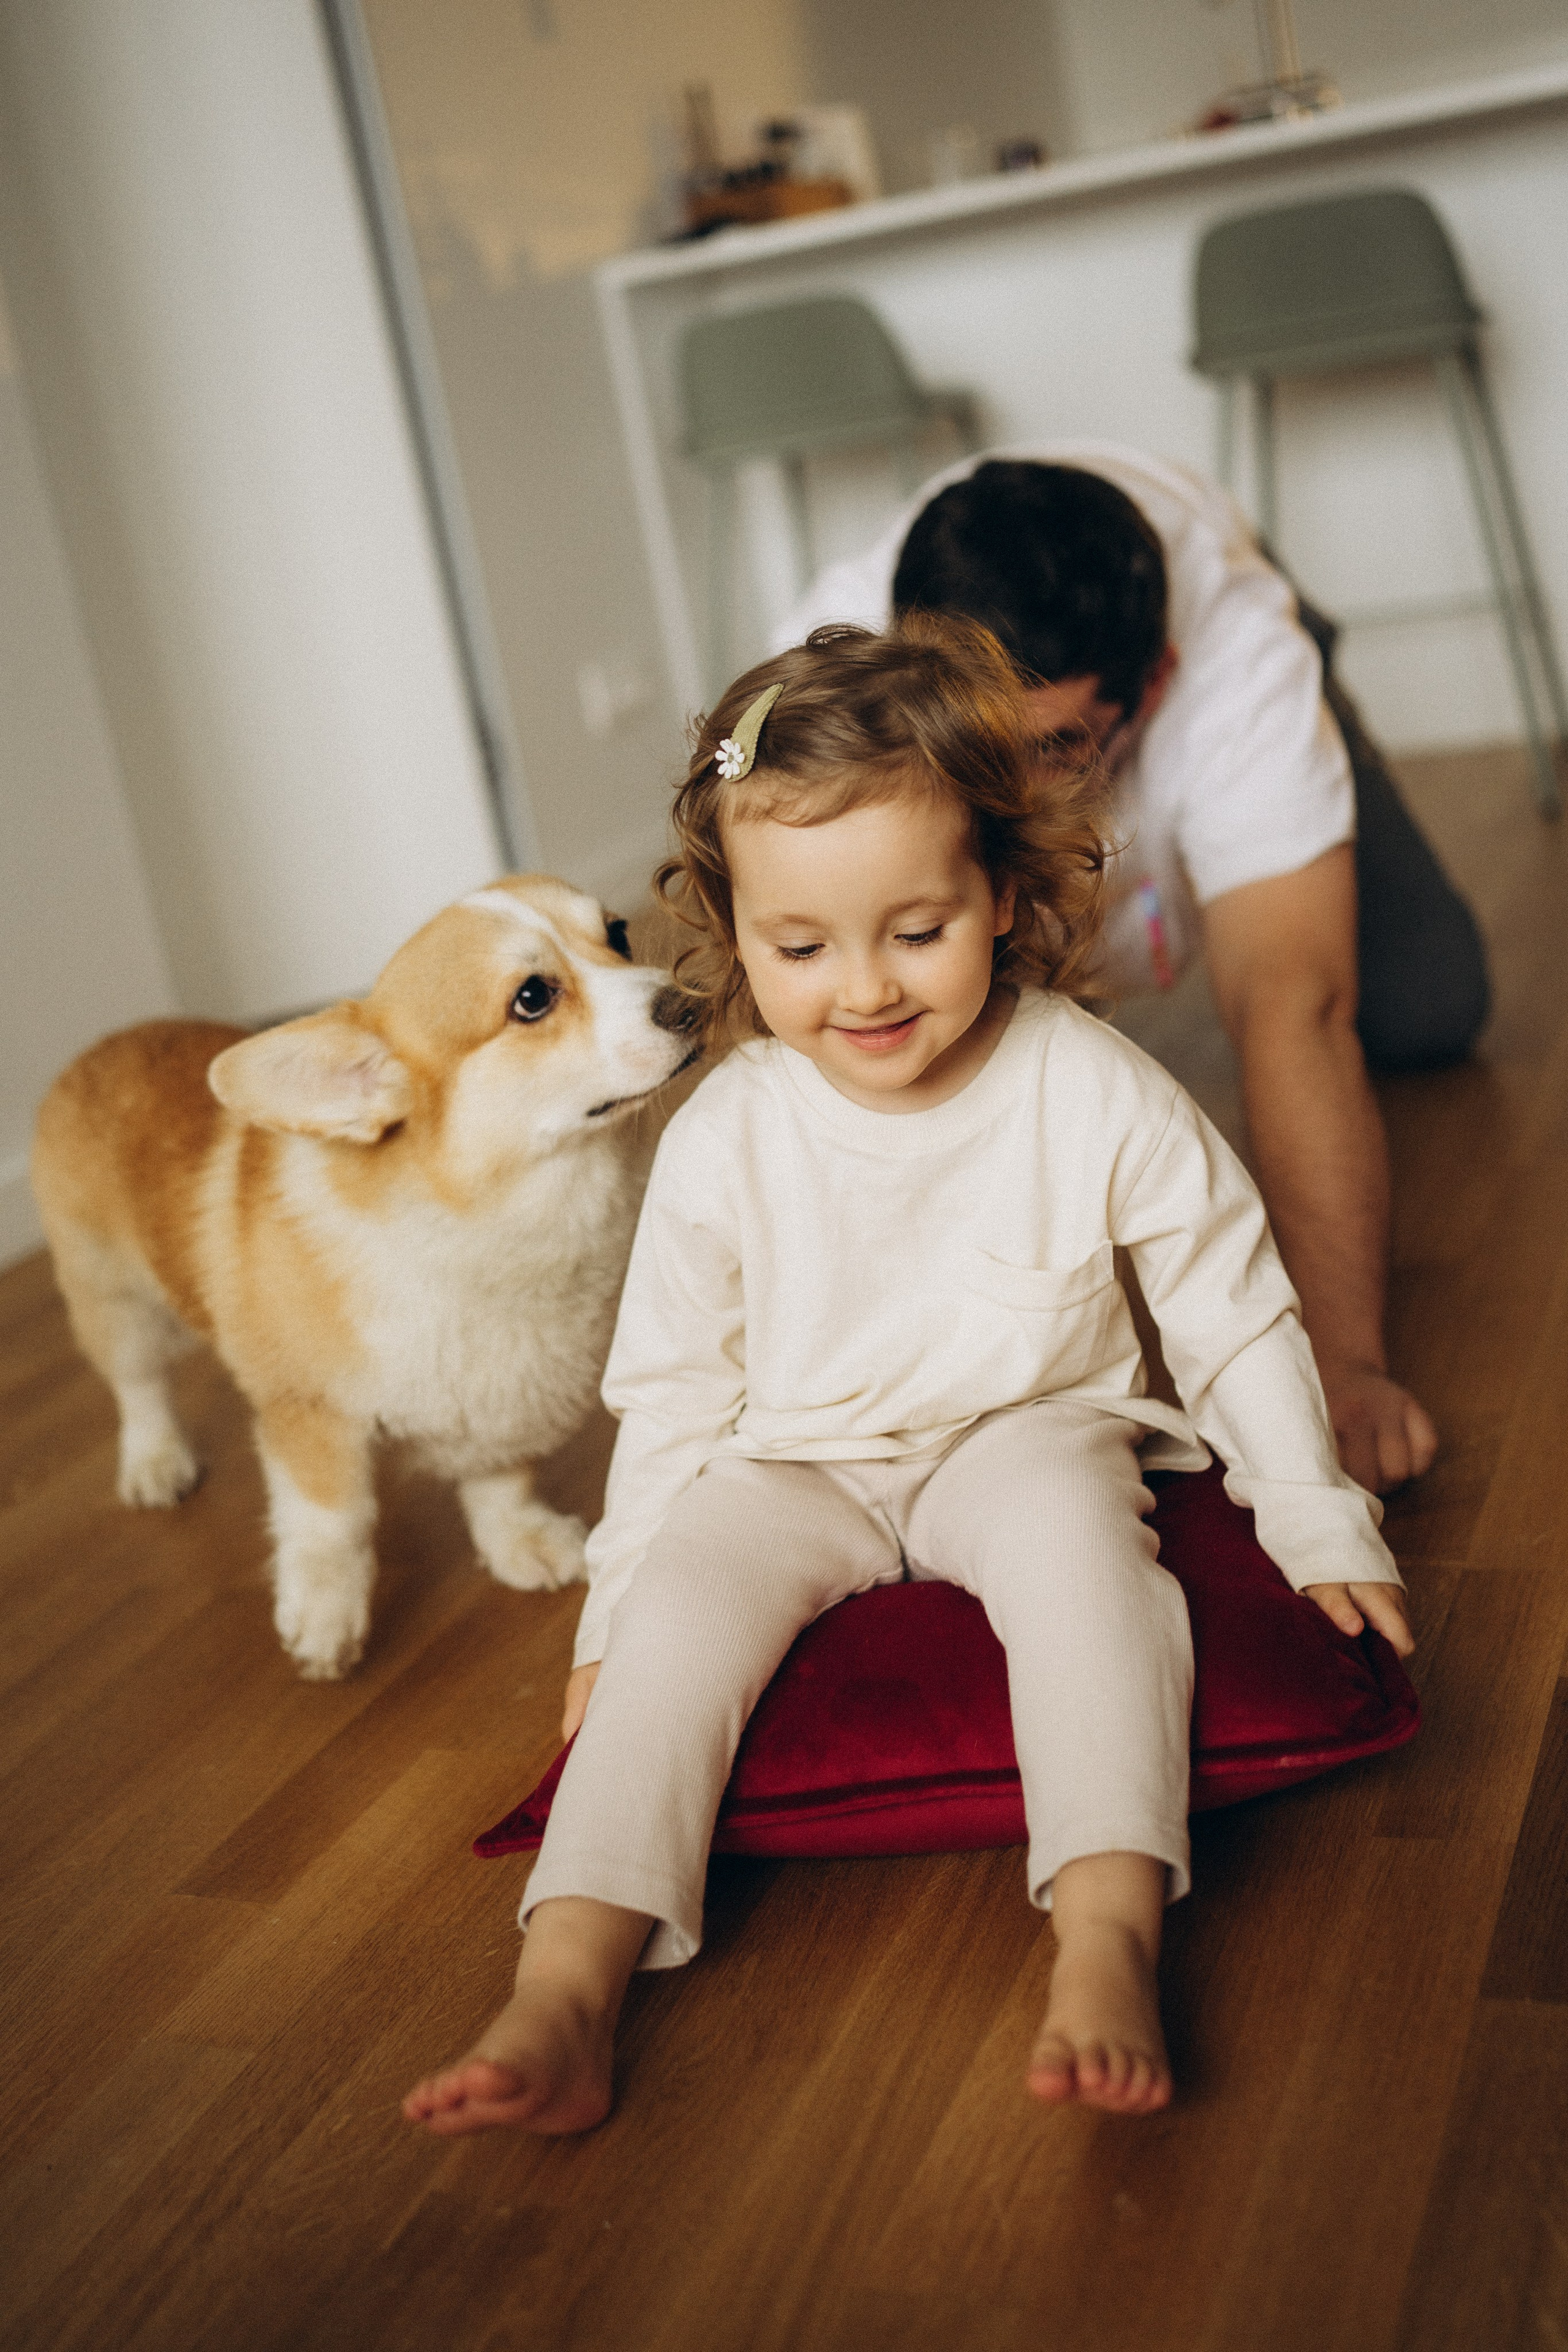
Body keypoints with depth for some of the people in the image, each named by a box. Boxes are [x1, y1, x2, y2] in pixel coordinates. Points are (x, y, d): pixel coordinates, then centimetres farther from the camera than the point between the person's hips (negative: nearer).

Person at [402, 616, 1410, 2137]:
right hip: (801, 1465, 2)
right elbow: (672, 1390, 2)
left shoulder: (1096, 1095, -14)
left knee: (1068, 1515, -34)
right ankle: (565, 1991, -28)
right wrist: (617, 1605, 2)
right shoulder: (723, 1141, -11)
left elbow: (1233, 1316, -2)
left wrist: (1316, 1520, 0)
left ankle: (1109, 1935, -42)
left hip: (1031, 1435, -1)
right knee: (689, 1592, -26)